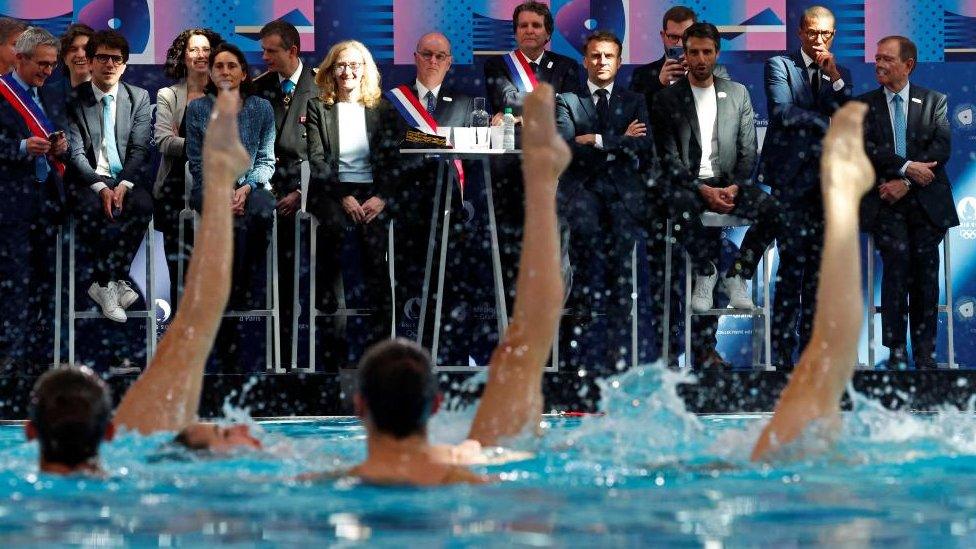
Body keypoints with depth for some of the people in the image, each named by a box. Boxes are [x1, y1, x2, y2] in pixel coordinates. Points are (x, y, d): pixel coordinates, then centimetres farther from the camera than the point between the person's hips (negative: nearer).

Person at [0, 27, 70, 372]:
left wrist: (61, 148, -2)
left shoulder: (52, 98, 17)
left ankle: (40, 350, 11)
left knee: (45, 279, 7)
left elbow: (63, 152, 20)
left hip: (47, 198, 7)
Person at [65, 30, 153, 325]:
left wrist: (124, 186, -16)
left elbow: (140, 149, 2)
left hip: (127, 178, 2)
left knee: (143, 204, -31)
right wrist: (101, 188, -20)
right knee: (93, 210, -35)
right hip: (89, 179, -2)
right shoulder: (74, 99, 2)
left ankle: (103, 283, -19)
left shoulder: (139, 97, 9)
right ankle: (111, 282, -19)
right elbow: (75, 153, -5)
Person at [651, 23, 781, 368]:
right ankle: (707, 272, -19)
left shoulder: (738, 94, 13)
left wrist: (734, 187, -10)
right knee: (683, 205, -40)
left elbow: (748, 151, 10)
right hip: (688, 184, -2)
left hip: (728, 185, 2)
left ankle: (736, 275, -12)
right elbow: (668, 156, -2)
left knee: (771, 208, -28)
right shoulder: (667, 99, 6)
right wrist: (702, 190, -16)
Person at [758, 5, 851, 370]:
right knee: (792, 264, -9)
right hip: (792, 178, -5)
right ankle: (782, 351, -7)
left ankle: (810, 346, 8)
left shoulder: (840, 75, 17)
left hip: (827, 179, 5)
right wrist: (827, 120, -5)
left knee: (818, 267, 5)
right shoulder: (780, 66, 3)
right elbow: (782, 112, -11)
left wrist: (835, 78, -5)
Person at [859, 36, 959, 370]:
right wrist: (906, 167, -15)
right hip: (885, 202, -1)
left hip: (926, 201, 1)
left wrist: (905, 183, -12)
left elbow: (941, 149, -2)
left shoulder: (934, 102, 10)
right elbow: (866, 148, -3)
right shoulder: (865, 104, 11)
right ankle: (896, 350, -18)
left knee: (925, 272, -8)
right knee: (897, 256, -21)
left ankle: (925, 352, -1)